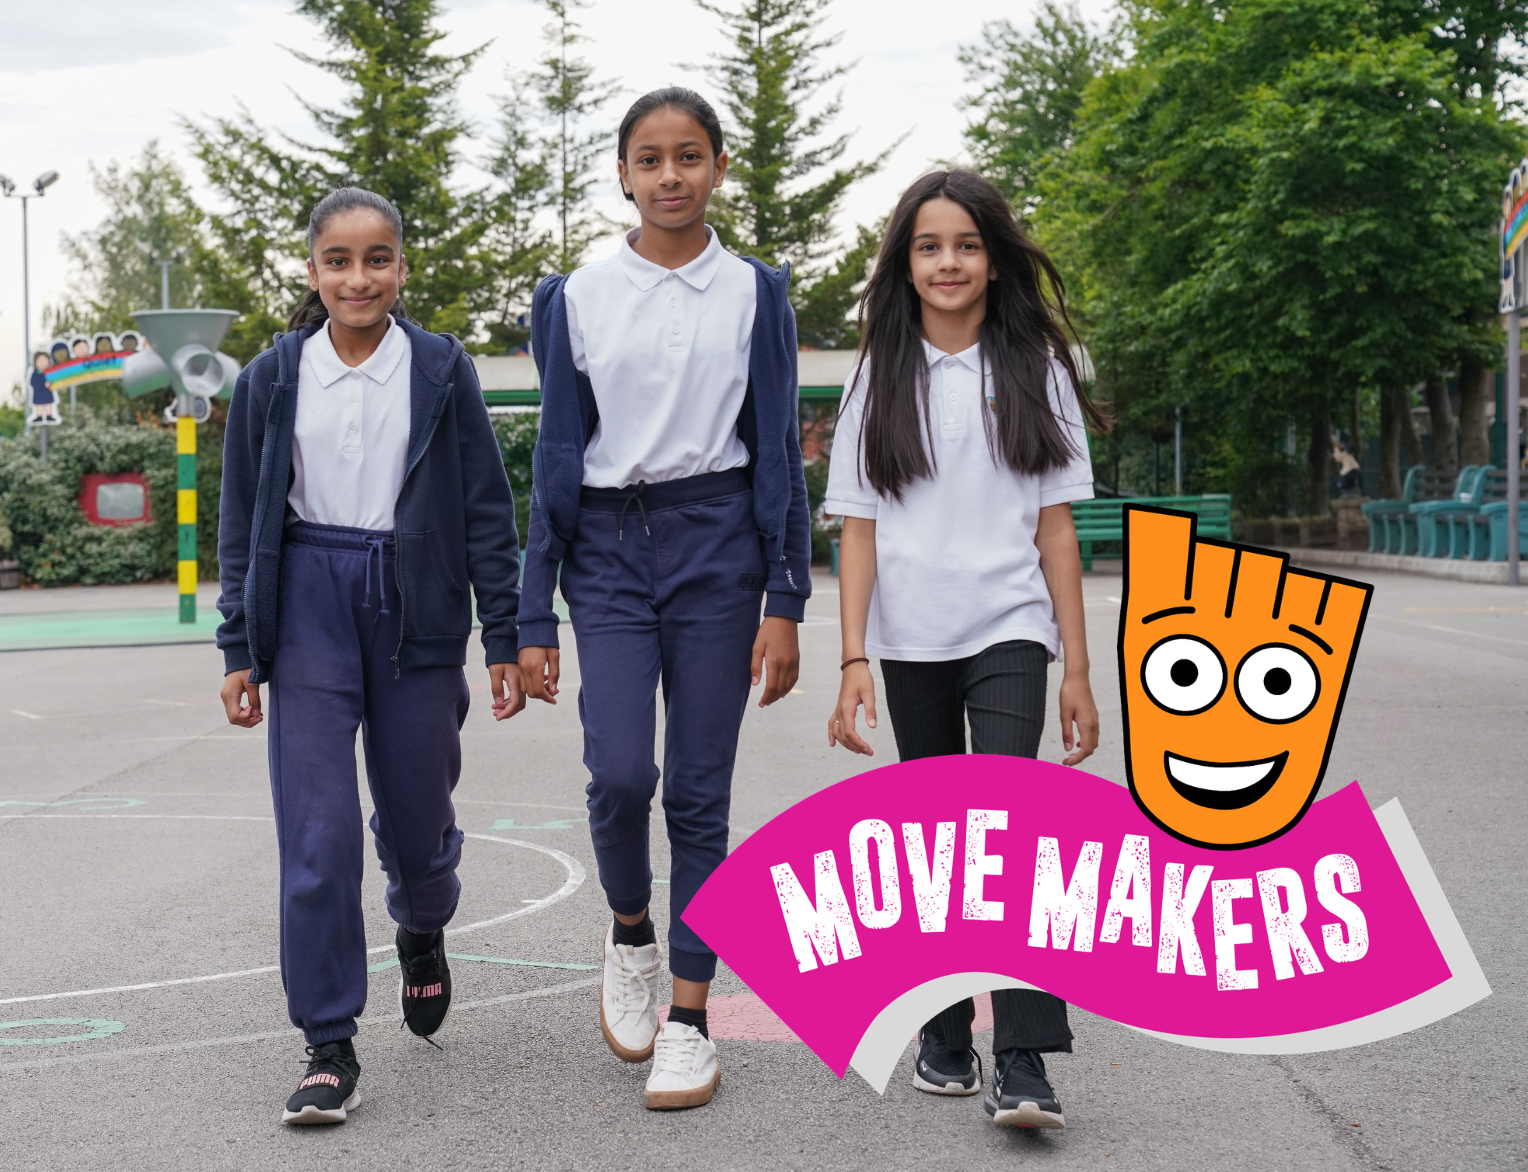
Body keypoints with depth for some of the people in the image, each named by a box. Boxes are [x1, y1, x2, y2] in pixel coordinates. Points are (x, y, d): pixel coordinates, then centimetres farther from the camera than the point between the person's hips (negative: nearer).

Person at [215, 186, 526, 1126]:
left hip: (417, 607, 0)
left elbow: (488, 510, 3)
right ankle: (330, 1049, 3)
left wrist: (507, 638, 0)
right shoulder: (272, 378, 4)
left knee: (418, 819, 9)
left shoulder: (442, 370, 1)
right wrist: (238, 650, 5)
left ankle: (423, 936, 45)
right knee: (317, 836, -6)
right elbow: (244, 521, 8)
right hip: (310, 608, 0)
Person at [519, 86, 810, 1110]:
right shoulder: (580, 297, 5)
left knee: (699, 790, 1)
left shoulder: (753, 293, 4)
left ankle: (689, 1022, 10)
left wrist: (785, 603, -3)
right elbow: (558, 457, 6)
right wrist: (535, 618, 4)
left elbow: (778, 450, 4)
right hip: (609, 546, 1)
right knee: (619, 770, -14)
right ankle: (630, 933, 17)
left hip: (715, 543, 0)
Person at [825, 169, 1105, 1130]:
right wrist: (853, 661, -5)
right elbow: (859, 530, 4)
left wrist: (1079, 669, 0)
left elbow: (1056, 526, 3)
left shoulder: (1034, 371, 4)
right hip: (911, 642, 2)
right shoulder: (883, 379, 6)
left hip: (1007, 631, -2)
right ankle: (945, 1035, 22)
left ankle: (1024, 1061, -18)